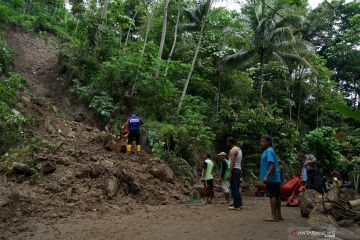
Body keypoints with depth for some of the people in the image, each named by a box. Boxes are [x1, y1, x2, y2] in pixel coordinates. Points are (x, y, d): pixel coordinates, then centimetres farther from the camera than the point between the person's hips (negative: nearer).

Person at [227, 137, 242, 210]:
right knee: (236, 188, 16)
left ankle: (236, 205, -5)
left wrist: (230, 173, -21)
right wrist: (240, 173, 20)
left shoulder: (233, 150, -12)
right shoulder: (239, 149, 17)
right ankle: (239, 203, 21)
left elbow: (232, 162, -20)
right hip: (239, 169, 10)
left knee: (234, 188, -6)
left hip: (234, 170, -10)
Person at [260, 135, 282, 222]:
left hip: (271, 178, -10)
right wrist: (266, 176, 24)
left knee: (272, 196, -6)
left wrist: (266, 176, -26)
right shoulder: (268, 151, 17)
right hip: (275, 178, 10)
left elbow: (272, 165, -21)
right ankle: (278, 215, 18)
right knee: (276, 196, 12)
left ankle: (273, 216, -2)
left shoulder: (269, 151, -13)